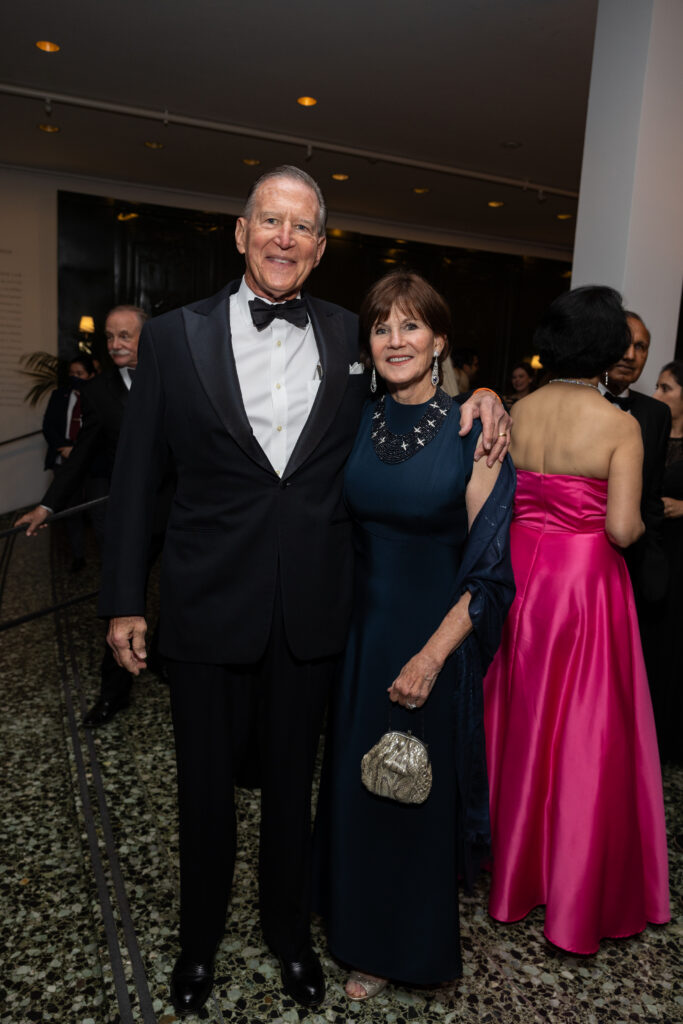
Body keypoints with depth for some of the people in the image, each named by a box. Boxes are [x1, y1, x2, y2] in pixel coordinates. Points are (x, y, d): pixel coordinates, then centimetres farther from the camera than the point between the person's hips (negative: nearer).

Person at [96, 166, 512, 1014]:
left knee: (292, 778, 20)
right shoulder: (175, 337, -3)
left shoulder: (352, 339, 2)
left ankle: (288, 928, 47)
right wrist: (123, 600, -2)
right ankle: (200, 935, 46)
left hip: (310, 610, 2)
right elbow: (135, 476, -1)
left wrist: (479, 397, -7)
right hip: (207, 603, -1)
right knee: (205, 782, 17)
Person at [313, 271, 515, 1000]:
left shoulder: (473, 432, -13)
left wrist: (431, 657, -17)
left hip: (436, 638, -4)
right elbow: (342, 533, 8)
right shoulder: (359, 425, 0)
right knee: (355, 783, 18)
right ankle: (363, 935, 46)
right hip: (361, 632, 4)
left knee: (420, 791, 14)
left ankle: (412, 945, 42)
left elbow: (489, 564, -13)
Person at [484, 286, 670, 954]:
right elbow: (622, 528, -16)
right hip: (585, 579, -4)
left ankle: (509, 865, 36)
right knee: (583, 733, 9)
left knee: (518, 720, 18)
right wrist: (639, 522, 5)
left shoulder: (516, 413, -1)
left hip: (519, 571, 4)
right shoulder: (619, 426, -13)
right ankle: (576, 892, 25)